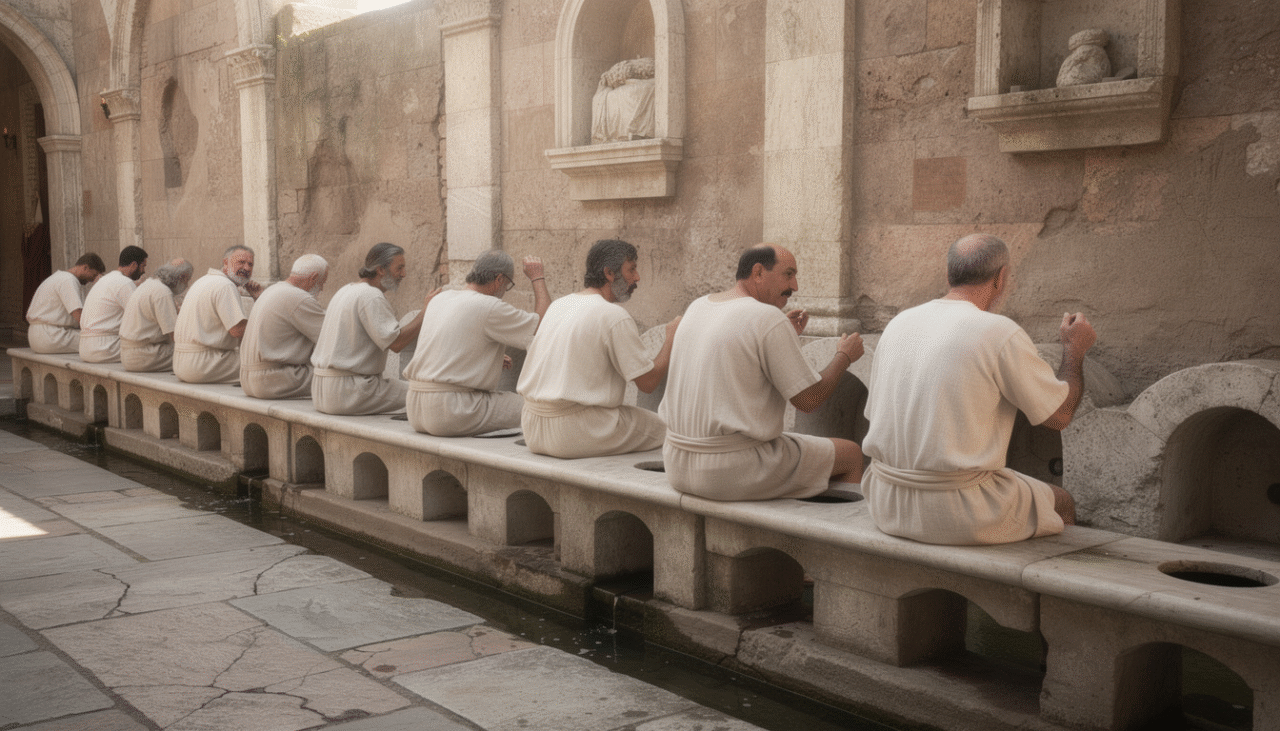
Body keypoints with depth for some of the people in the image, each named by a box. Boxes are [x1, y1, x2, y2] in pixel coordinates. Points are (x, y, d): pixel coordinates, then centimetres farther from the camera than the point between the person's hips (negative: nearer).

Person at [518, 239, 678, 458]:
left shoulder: (558, 304, 13)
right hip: (573, 434, -9)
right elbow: (648, 382, -9)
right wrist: (672, 338, 5)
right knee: (662, 428, 7)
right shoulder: (615, 316, -12)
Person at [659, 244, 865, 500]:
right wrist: (844, 356, 5)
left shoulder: (697, 307, 9)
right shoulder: (769, 319, -15)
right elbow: (809, 400, -12)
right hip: (733, 471, -9)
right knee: (851, 454, 11)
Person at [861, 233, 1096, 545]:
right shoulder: (1001, 333, -13)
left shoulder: (898, 323, 5)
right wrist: (1075, 349, 13)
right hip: (955, 515, -7)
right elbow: (1060, 414, -4)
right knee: (1061, 503, 19)